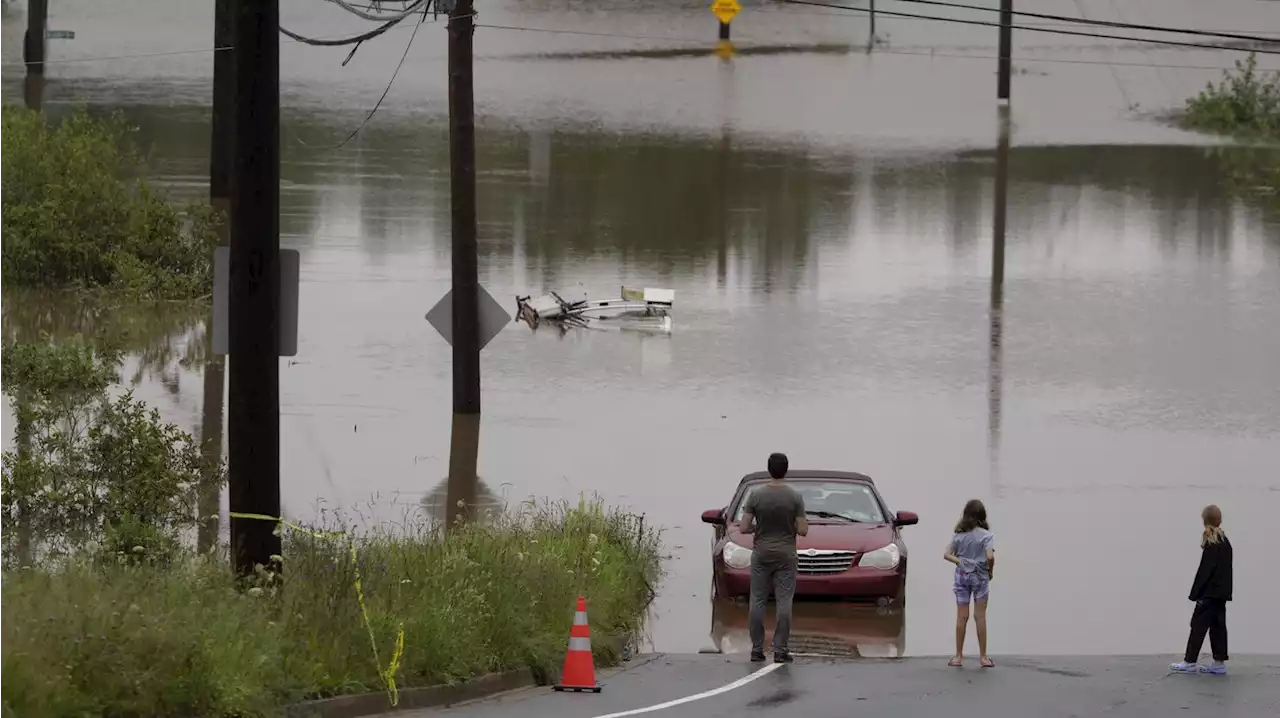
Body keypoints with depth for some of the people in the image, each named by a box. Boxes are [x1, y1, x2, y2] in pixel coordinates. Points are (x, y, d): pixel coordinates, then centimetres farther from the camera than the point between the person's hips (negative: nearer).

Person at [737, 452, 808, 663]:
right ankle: (780, 650, -4)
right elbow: (803, 530, -7)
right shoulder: (795, 497, -8)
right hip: (786, 555, -1)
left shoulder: (756, 495, -6)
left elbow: (743, 528, -6)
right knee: (784, 602, 0)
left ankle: (757, 650, 4)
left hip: (761, 554, 1)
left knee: (758, 602, 6)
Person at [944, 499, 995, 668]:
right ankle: (983, 656, 8)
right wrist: (991, 571, -4)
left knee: (962, 617, 6)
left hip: (962, 576, 2)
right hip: (980, 577, -2)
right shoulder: (986, 535, -9)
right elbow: (990, 556, -20)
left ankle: (959, 656, 9)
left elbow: (947, 554, -4)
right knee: (980, 616, 3)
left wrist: (959, 562, -6)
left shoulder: (958, 535, 2)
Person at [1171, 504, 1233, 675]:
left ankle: (1190, 661, 0)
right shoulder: (1225, 542, 11)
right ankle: (1219, 663, 9)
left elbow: (1204, 571, -16)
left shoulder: (1212, 544, -14)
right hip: (1222, 592, 8)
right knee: (1218, 626, 9)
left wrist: (1195, 593, -13)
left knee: (1198, 625, -3)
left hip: (1210, 593, -8)